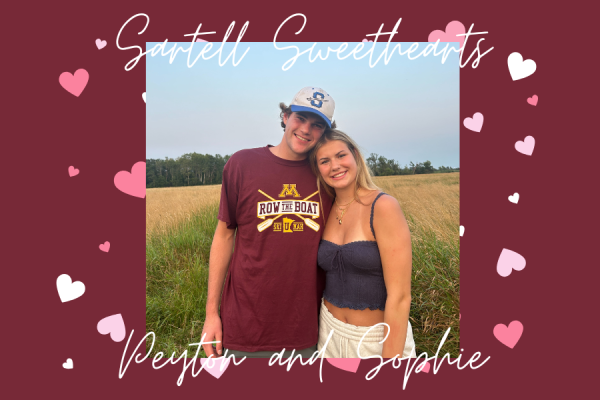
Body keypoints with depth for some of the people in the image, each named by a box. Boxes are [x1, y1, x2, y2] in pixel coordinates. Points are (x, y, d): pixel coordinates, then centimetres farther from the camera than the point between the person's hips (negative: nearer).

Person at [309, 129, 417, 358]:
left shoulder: (383, 206, -18)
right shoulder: (327, 212, -1)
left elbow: (400, 296, -20)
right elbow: (327, 276, 7)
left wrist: (391, 356, -18)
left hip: (379, 339, -5)